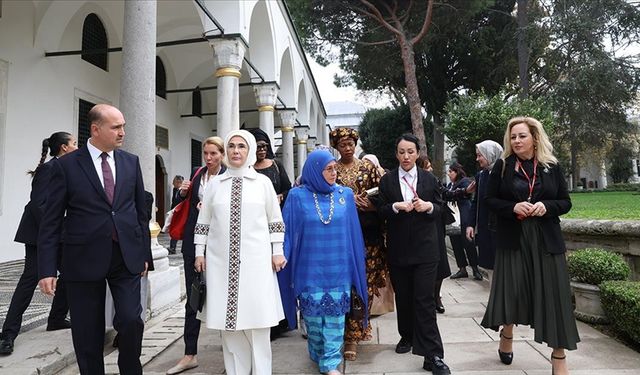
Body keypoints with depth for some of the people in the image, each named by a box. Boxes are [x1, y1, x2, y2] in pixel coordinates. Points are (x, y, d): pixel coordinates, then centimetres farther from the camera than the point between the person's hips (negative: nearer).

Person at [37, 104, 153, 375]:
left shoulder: (131, 162, 6)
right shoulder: (66, 165, -3)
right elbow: (51, 221, -2)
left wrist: (145, 253, 8)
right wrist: (47, 269, -7)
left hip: (127, 256, 2)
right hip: (85, 259, -1)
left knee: (131, 321, -4)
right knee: (87, 334, 9)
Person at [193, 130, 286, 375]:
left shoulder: (263, 182, 3)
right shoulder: (215, 184, 8)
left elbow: (275, 220, 5)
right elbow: (203, 221, 11)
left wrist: (277, 252, 1)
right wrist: (199, 252, 7)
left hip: (256, 260, -2)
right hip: (221, 260, 2)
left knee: (257, 318, 0)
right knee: (228, 318, 6)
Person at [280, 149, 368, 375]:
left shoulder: (345, 194, 1)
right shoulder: (297, 196, -4)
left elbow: (352, 231, 6)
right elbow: (288, 230, -1)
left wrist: (354, 263, 7)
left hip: (338, 268, 1)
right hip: (310, 269, -1)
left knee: (335, 316, 4)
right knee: (313, 314, 10)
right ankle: (318, 354, 32)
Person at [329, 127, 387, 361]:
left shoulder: (368, 167, 8)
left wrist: (368, 204, -12)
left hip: (368, 233, 1)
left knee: (366, 282, -1)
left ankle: (354, 332, 11)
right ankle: (354, 333, 17)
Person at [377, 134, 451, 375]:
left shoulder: (429, 179, 5)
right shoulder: (387, 180, 4)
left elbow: (440, 210, 7)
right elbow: (380, 211, 0)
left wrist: (429, 206, -14)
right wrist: (396, 206, -18)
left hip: (425, 248, -1)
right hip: (398, 249, 1)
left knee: (425, 299, -5)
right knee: (403, 297, 14)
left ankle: (433, 355, 0)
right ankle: (407, 336, 35)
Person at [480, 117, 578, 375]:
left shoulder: (551, 167, 4)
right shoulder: (502, 166, 1)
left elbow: (565, 202, 6)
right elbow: (490, 200, 1)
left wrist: (547, 206, -14)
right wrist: (513, 207, -16)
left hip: (546, 240, 1)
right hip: (513, 238, -1)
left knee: (552, 294, 0)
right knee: (511, 289, 4)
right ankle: (506, 337, 31)